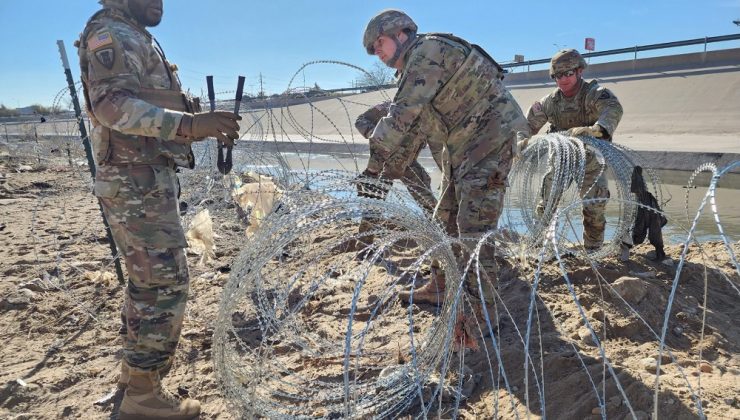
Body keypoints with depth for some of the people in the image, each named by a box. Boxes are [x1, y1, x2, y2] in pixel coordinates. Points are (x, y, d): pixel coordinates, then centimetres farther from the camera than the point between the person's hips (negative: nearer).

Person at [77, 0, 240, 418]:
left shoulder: (138, 39, 23)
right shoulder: (112, 33, -8)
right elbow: (113, 104, -25)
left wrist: (205, 126, 13)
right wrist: (191, 123, -34)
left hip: (147, 182, 11)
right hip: (137, 184, -11)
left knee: (148, 279, 19)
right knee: (166, 281, -10)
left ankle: (137, 365, 34)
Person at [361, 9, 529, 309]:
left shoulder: (428, 50, -14)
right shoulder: (413, 70, 18)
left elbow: (402, 115, -22)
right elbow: (412, 132, 19)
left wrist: (373, 166, -19)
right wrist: (388, 175, 15)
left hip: (490, 136, -11)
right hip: (460, 149, 11)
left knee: (474, 226, -15)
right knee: (445, 220, 14)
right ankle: (440, 288, 26)